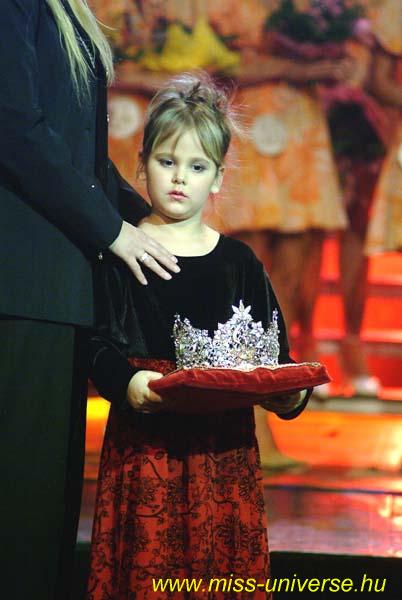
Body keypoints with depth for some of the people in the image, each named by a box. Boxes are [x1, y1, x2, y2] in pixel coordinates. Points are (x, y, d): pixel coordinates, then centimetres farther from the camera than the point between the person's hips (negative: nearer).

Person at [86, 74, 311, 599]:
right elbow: (99, 345, -4)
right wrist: (128, 382, -23)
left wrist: (287, 393, -11)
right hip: (143, 437, -2)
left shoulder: (238, 261, 11)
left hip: (224, 442, 2)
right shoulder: (121, 254, 4)